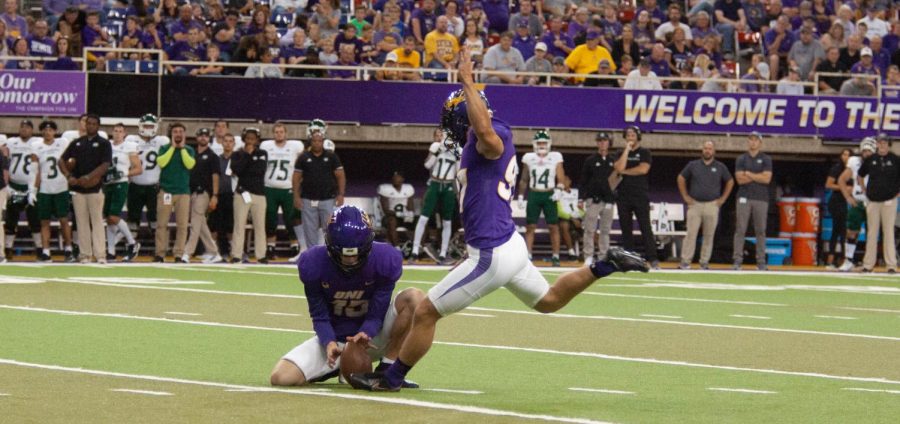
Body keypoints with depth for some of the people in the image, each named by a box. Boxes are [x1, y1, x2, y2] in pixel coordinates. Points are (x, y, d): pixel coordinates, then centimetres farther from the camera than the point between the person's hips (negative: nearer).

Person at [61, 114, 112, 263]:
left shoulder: (104, 144, 1)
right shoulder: (77, 143, 13)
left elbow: (105, 166, -10)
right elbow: (62, 161, 12)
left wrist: (89, 177, -22)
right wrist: (68, 176, -7)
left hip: (95, 188, -4)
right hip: (78, 188, 4)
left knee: (97, 221, -5)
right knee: (82, 222, 4)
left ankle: (100, 255, -6)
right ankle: (85, 254, 7)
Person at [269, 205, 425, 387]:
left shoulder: (385, 260, -20)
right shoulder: (313, 263, -19)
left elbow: (376, 316, -15)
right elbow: (319, 317, -11)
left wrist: (364, 335, -38)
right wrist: (329, 343, -31)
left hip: (371, 337, 0)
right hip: (334, 339, 0)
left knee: (414, 298, -27)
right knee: (280, 378, -20)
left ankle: (387, 370, -17)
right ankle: (339, 366, 8)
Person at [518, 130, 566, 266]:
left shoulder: (556, 158, 1)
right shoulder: (528, 158, 7)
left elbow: (561, 178, 1)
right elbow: (524, 180, 14)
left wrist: (558, 190, -17)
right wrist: (521, 196, 10)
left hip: (549, 195, -2)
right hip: (533, 194, 2)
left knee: (554, 226, -2)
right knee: (530, 226, -1)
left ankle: (555, 256, 3)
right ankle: (528, 255, 0)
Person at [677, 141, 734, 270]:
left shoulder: (720, 167, 8)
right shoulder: (693, 165, 7)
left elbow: (730, 182, 17)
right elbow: (681, 179, 16)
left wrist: (723, 199, 9)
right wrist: (685, 196, 8)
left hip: (712, 205, 1)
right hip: (695, 204, -1)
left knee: (709, 235, 1)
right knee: (691, 234, -8)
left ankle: (704, 262, 6)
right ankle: (685, 261, -8)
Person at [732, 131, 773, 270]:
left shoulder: (766, 159, 6)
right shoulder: (741, 159, 8)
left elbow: (767, 179, -7)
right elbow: (740, 179, -4)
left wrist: (749, 175, -6)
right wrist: (758, 176, -6)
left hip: (761, 198, 0)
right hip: (744, 198, 0)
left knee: (760, 231, 1)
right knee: (740, 229, -5)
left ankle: (761, 261, 4)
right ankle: (737, 260, -5)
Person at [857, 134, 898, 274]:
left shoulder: (895, 160, -1)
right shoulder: (870, 160, 6)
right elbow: (859, 176, 19)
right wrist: (864, 191, 13)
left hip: (889, 201, -3)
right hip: (873, 201, 3)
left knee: (888, 232, -4)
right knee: (871, 232, 6)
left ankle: (891, 265, -4)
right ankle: (868, 264, 9)